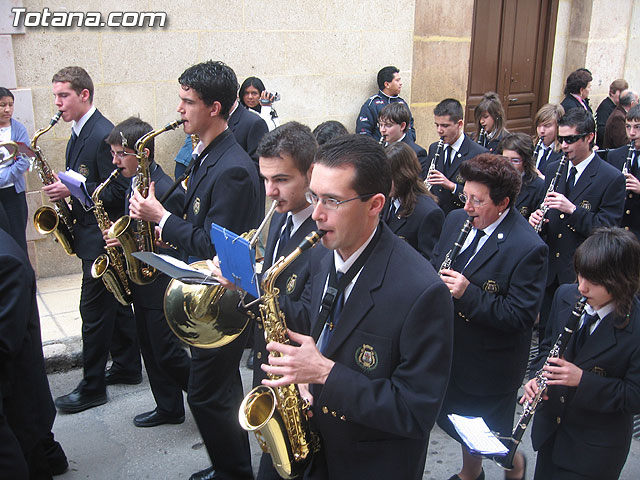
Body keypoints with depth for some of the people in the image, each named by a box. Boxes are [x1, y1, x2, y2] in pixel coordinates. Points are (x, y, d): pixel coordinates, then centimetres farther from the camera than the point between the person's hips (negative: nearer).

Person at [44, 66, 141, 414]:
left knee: (94, 309, -2)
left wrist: (71, 190, -22)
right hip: (91, 232, 10)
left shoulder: (104, 135, -18)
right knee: (115, 304, 17)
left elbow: (117, 191, -21)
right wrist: (63, 191, 2)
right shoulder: (79, 133, 12)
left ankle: (92, 386, 10)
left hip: (102, 235, -10)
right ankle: (127, 368, 29)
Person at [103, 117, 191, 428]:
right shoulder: (134, 182, 7)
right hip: (140, 282, 9)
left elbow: (173, 245, -23)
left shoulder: (167, 190, -23)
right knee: (151, 349, 16)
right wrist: (116, 234, 0)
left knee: (166, 352, 0)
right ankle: (168, 408, 30)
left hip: (161, 285, -9)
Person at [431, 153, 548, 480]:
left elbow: (521, 317, -25)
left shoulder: (528, 248, -24)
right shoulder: (456, 221, -2)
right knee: (454, 420, 25)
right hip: (450, 351, 7)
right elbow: (434, 265, 11)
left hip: (491, 365, -6)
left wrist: (467, 293, -33)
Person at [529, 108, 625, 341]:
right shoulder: (553, 169, 8)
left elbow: (607, 230, -14)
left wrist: (572, 210, -25)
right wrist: (537, 218, -8)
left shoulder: (612, 178, -10)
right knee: (544, 331, 15)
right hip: (549, 269, 5)